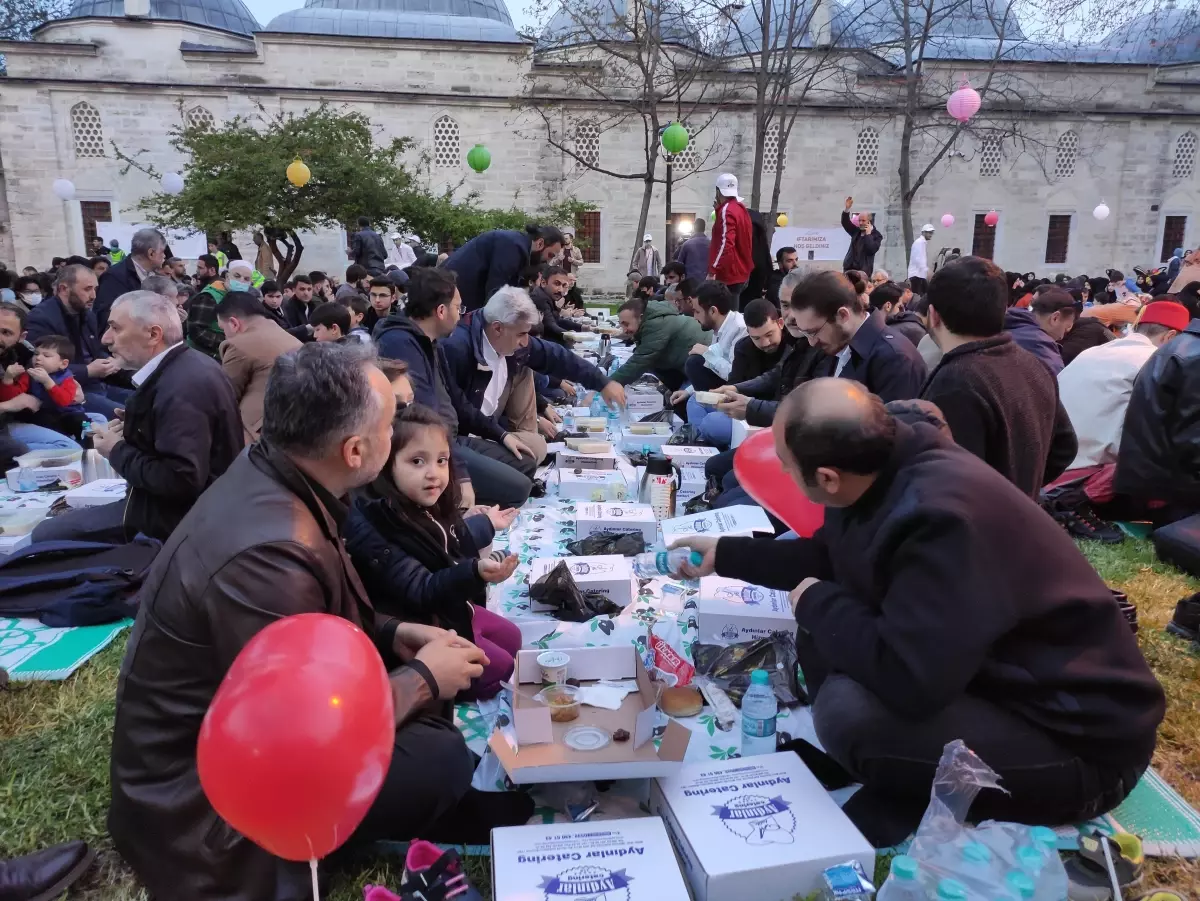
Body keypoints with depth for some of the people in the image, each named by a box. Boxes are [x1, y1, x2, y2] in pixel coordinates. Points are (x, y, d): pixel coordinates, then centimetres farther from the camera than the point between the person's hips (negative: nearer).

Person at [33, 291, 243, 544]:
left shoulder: (181, 387, -26)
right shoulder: (188, 365, 6)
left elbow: (181, 480, -30)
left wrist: (117, 451, -15)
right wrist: (133, 432, 2)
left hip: (179, 517, -10)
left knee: (45, 536, -4)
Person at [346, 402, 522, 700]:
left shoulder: (426, 505, -4)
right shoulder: (374, 523, -32)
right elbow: (420, 591, -32)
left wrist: (486, 522, 32)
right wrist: (475, 572, -48)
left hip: (451, 607, 9)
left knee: (512, 638, 17)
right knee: (499, 668, -5)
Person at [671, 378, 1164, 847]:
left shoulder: (941, 517, -34)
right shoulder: (888, 465, -6)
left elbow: (906, 681, -36)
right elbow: (830, 558, 15)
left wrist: (816, 603, -19)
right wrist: (726, 554, 18)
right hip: (986, 670, 9)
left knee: (849, 711, -29)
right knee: (821, 634, 2)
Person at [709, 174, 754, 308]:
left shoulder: (727, 211, -14)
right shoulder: (740, 209, 14)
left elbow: (726, 243, -25)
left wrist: (712, 270, -26)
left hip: (729, 274, -10)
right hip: (740, 272, 10)